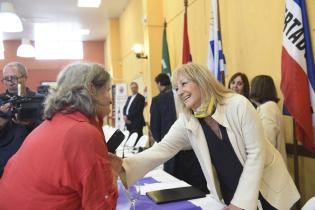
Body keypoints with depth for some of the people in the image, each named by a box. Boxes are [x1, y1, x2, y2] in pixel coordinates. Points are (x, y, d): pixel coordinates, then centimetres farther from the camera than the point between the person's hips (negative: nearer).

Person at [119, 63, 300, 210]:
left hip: (267, 188, -2)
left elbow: (256, 153, -20)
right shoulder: (186, 122, -11)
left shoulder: (238, 105, -22)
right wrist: (123, 167, -36)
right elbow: (160, 150, -19)